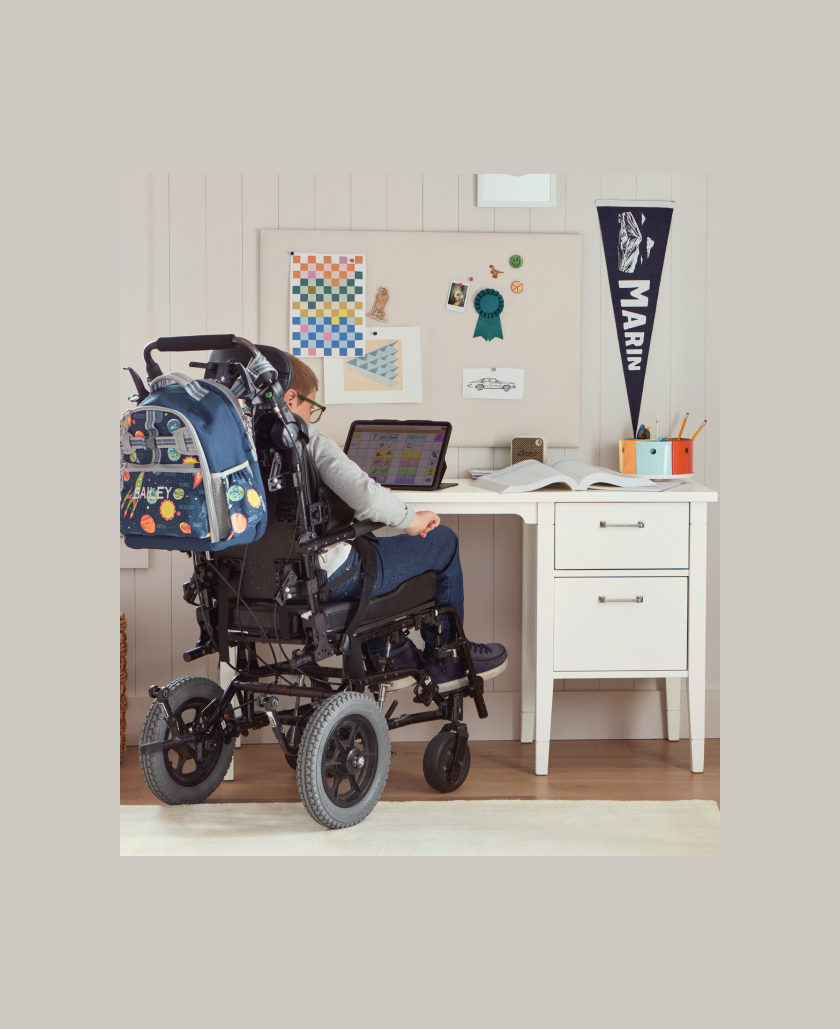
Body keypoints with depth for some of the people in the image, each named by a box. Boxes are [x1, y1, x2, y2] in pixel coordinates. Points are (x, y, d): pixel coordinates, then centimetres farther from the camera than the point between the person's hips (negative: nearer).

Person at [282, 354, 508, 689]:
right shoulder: (307, 437, -17)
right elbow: (363, 496, -29)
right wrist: (410, 517, -9)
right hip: (326, 577, -8)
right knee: (443, 541, 10)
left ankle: (390, 654, 41)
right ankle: (445, 659, 28)